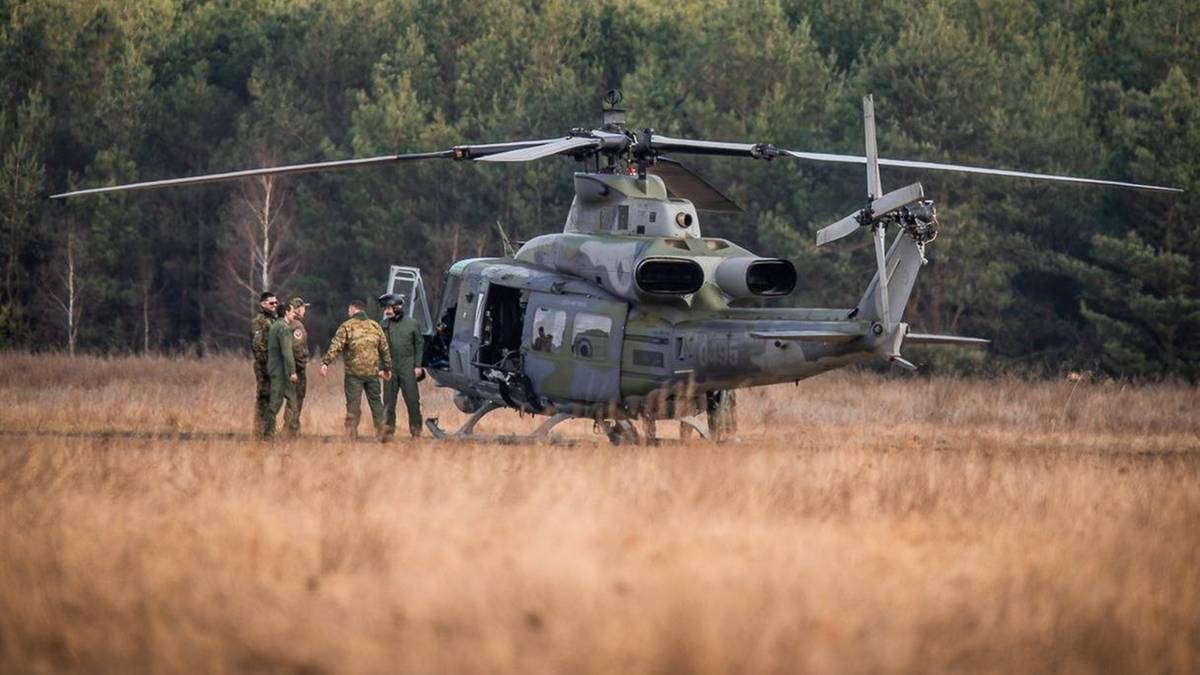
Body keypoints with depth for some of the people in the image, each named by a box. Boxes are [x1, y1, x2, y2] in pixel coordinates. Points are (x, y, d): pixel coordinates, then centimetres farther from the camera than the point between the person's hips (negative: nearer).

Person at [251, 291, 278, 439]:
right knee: (263, 397, -8)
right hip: (264, 364, -9)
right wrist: (264, 363, -21)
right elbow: (257, 345, -17)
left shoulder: (274, 320, 17)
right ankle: (260, 433, -8)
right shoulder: (258, 321, -11)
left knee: (272, 398, 11)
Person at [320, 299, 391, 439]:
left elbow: (336, 346, -13)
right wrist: (387, 368, 23)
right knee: (376, 403, 12)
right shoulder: (375, 326, 10)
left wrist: (325, 362, -16)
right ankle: (381, 434, 12)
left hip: (354, 372, -3)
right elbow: (384, 349, 14)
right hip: (373, 372, 3)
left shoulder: (347, 326, -3)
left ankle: (351, 435, -3)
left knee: (353, 404, 0)